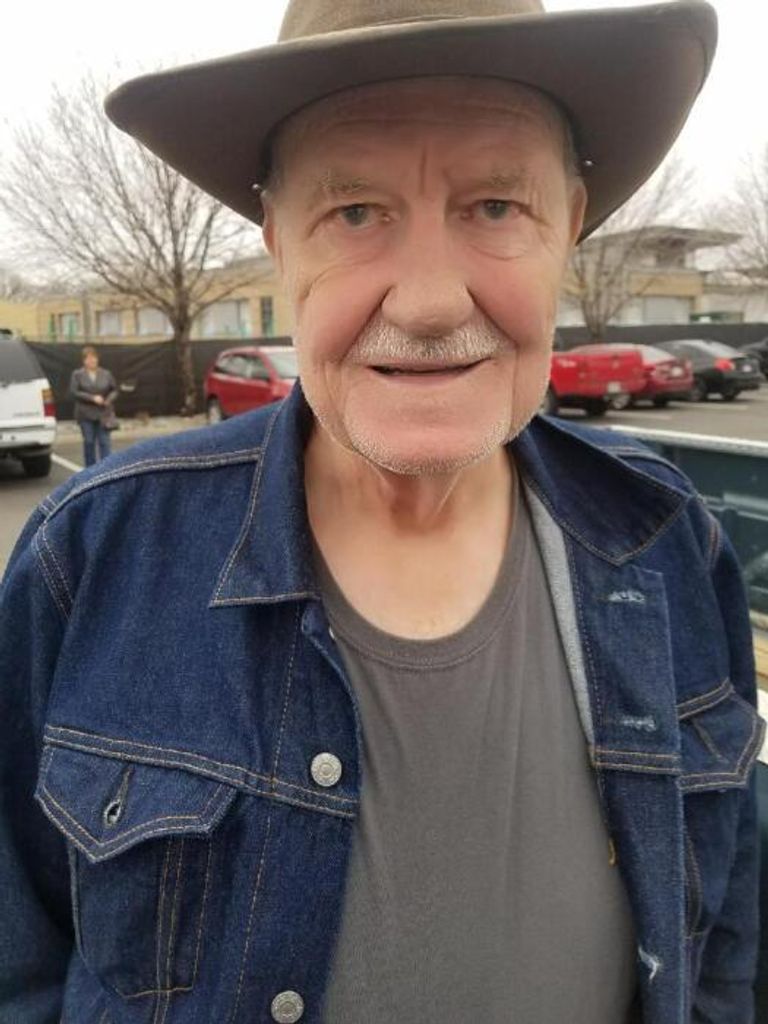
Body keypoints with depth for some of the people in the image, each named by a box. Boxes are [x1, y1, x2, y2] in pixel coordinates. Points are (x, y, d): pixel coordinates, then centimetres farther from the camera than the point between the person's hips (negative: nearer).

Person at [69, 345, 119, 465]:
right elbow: (74, 392, -7)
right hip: (86, 415, 0)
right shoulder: (77, 374, 2)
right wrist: (92, 398, -15)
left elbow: (115, 390, 11)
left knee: (104, 442, -3)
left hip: (103, 415, 1)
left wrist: (109, 399, -10)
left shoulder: (106, 374, 6)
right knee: (89, 442, 5)